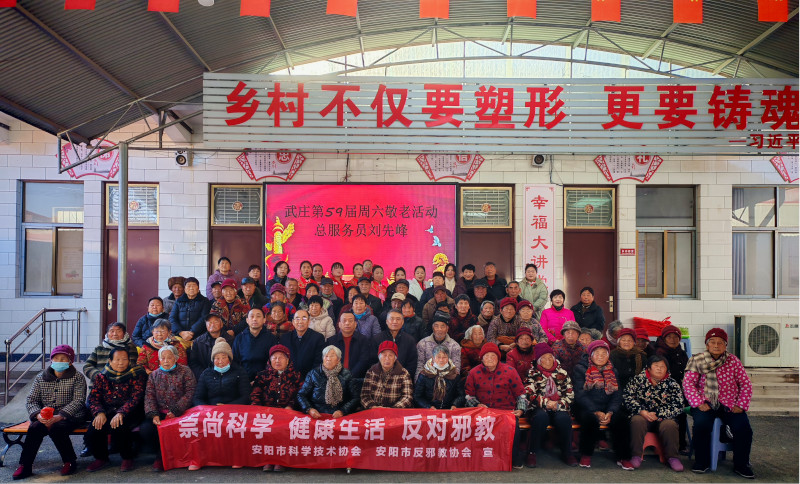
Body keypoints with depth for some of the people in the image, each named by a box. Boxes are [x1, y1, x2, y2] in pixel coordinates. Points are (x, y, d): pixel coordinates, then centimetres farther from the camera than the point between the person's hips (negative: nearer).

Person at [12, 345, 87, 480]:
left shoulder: (77, 378, -2)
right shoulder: (41, 377, 10)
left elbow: (78, 401, -12)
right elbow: (30, 400, 6)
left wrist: (59, 416, -26)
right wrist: (38, 415, -16)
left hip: (70, 416, -4)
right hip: (44, 417, 4)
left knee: (55, 429, -32)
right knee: (35, 428, -27)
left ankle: (70, 462, -13)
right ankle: (25, 466, -17)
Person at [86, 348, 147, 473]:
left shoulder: (136, 375, -2)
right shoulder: (102, 376, 10)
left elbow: (136, 397, -13)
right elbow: (93, 397, 3)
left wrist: (121, 413, -27)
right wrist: (99, 413, -17)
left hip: (129, 412, -4)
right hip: (107, 411, 4)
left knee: (118, 426, -33)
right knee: (94, 428, -24)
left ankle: (127, 458, -7)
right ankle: (101, 458, 6)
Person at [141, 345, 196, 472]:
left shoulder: (185, 371, 6)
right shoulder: (154, 375, 17)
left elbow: (190, 393, -4)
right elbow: (149, 396, 6)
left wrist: (175, 411, -14)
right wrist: (154, 414, -12)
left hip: (180, 413, -4)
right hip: (159, 413, 4)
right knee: (145, 428, -24)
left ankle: (161, 457, -3)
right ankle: (161, 453, 3)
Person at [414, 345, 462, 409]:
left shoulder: (454, 374, 11)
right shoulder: (424, 374, 5)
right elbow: (417, 396, 4)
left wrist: (454, 405, -10)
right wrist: (429, 407, -12)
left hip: (449, 410, 1)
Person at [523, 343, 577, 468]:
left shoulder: (561, 372, 14)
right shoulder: (532, 373, 8)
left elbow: (569, 394, 8)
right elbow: (529, 394, -3)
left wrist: (558, 405, -9)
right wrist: (546, 403, -15)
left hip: (559, 408, 2)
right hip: (538, 409, -2)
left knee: (564, 418, -32)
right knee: (541, 417, -35)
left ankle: (566, 453, -11)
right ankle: (532, 453, -23)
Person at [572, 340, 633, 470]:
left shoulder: (613, 371, 15)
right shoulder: (581, 369, 2)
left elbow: (617, 396, 6)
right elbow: (580, 395, -8)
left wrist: (610, 413, -13)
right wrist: (596, 412, -19)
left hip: (608, 409, 3)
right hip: (586, 408, -3)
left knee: (622, 419, -25)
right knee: (590, 419, -34)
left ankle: (624, 458, -11)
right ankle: (586, 455, -15)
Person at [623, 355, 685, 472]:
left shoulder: (672, 384, 5)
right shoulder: (639, 379, 4)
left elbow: (678, 407, -3)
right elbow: (627, 396, -3)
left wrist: (658, 414, -13)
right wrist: (641, 411, -15)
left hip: (664, 419, 0)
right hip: (642, 416, 0)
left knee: (669, 425, -30)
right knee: (637, 421, -31)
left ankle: (672, 457, -10)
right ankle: (636, 455, -20)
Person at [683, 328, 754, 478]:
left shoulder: (733, 361, 8)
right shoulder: (697, 361, 3)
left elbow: (746, 384, 9)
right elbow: (688, 383, -3)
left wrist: (741, 404, -4)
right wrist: (698, 403, -14)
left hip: (729, 404, 2)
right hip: (706, 403, -2)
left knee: (743, 427, -23)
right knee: (701, 424, -29)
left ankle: (741, 465, -1)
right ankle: (701, 462, -9)